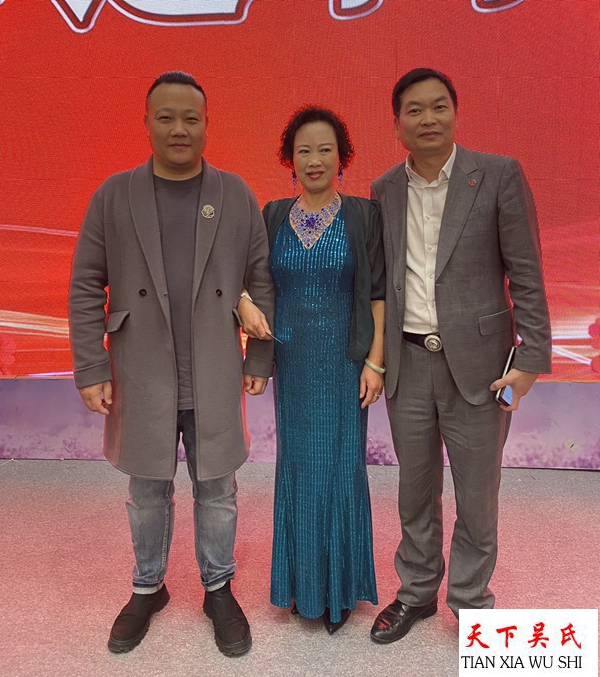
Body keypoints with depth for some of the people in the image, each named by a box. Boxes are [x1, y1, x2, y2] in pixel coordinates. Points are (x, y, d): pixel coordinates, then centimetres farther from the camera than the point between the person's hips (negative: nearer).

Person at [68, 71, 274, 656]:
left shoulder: (235, 196, 2)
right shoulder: (113, 196, 1)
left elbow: (260, 281, 3)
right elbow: (85, 287, 1)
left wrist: (259, 358, 0)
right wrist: (90, 368, -4)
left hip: (215, 381, 0)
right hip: (141, 381, 1)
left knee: (216, 492, 12)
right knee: (147, 494, 15)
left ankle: (218, 590, 34)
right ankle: (147, 589, 38)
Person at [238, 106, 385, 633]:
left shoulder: (363, 215, -2)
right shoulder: (274, 215, 5)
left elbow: (378, 293, -4)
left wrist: (375, 361, -9)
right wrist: (246, 304, -11)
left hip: (343, 362, -3)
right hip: (291, 361, 3)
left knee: (341, 466, 4)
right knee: (297, 465, 12)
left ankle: (341, 587, 25)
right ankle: (302, 582, 31)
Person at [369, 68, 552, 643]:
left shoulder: (498, 175, -3)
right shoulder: (384, 191, 7)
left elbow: (526, 275, -5)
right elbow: (379, 279, 10)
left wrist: (530, 358, -10)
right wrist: (374, 356, 6)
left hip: (475, 362, -3)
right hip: (407, 363, 3)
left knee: (477, 497, 10)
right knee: (415, 492, 16)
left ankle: (471, 600, 33)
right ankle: (416, 592, 37)